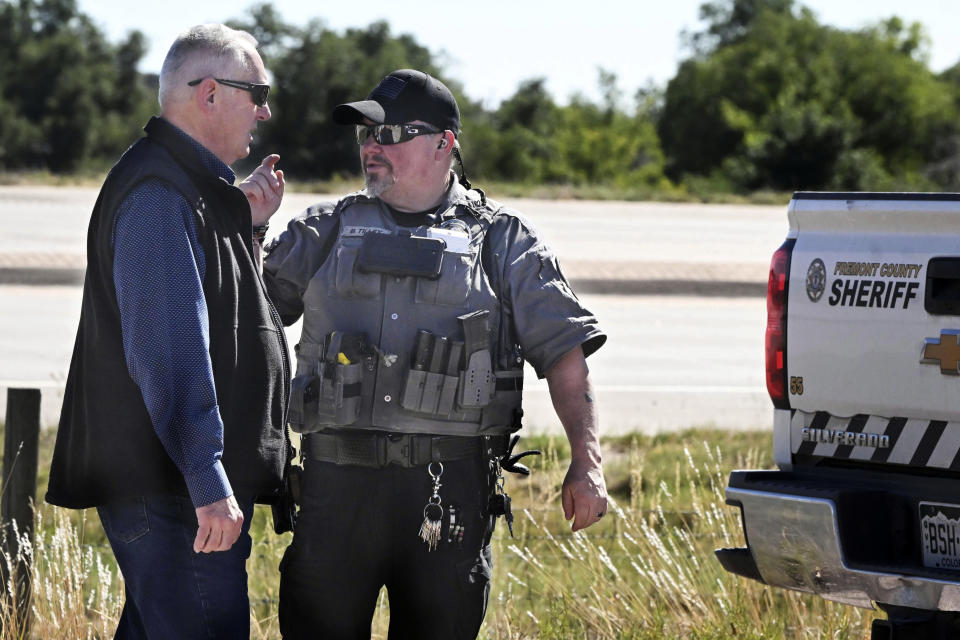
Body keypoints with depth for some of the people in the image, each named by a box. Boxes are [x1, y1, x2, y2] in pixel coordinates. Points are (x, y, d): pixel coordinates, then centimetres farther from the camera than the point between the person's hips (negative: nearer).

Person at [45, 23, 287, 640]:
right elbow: (169, 347, -24)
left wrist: (246, 222, 17)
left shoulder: (193, 185, 18)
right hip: (170, 490, -11)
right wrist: (208, 482, -28)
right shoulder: (158, 191, -16)